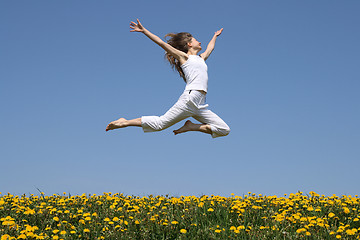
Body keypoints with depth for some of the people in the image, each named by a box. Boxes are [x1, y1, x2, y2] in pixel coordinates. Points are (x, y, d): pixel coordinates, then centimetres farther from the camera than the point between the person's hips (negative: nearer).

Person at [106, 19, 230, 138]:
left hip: (199, 106, 7)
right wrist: (144, 31, -6)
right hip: (189, 98, -7)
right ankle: (125, 122, 2)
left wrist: (215, 36, 63)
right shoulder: (183, 56, 7)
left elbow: (209, 48, 50)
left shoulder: (201, 58, 27)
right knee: (160, 123, -13)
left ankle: (190, 126, 1)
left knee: (224, 130, -2)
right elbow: (161, 43, 1)